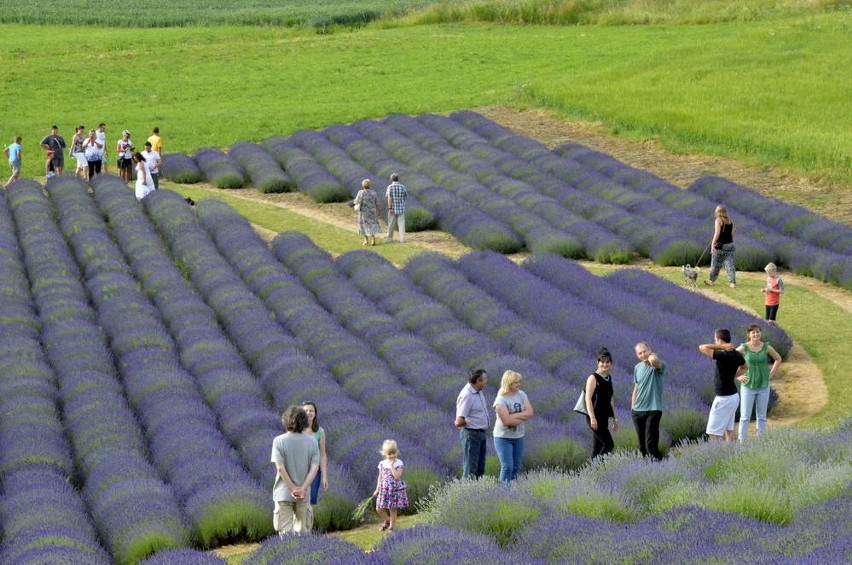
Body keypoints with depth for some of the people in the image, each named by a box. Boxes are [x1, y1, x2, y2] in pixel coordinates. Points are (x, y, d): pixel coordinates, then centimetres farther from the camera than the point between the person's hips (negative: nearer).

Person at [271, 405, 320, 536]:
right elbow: (314, 468, -8)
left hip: (283, 493, -2)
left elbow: (280, 468, -14)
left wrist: (293, 489, -11)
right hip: (304, 496, 2)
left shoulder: (279, 441, -7)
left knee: (286, 531, -3)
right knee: (302, 532, 13)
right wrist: (303, 489, -13)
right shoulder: (312, 442, 0)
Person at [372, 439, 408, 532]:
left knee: (393, 509, 4)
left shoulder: (399, 463, -9)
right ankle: (386, 521, 31)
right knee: (379, 509, 3)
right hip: (384, 489, 4)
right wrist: (377, 489, 9)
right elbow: (380, 477, 11)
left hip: (395, 489, -4)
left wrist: (391, 466, -21)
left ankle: (391, 527, 20)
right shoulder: (382, 463, 3)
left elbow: (397, 476, -21)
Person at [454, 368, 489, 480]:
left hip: (481, 432, 9)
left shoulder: (479, 391, 5)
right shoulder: (467, 395, -24)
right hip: (471, 434, -9)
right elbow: (459, 422, -24)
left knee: (480, 467, 15)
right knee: (471, 468, -4)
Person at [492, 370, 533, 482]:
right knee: (507, 467, -10)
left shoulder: (521, 395, 3)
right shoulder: (501, 400, -16)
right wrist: (522, 417, -12)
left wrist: (513, 416, -19)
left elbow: (530, 413, -7)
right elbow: (507, 421, -24)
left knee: (516, 467, 10)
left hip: (518, 436, 6)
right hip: (503, 438, -6)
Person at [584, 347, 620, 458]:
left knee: (598, 446, 7)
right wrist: (592, 417, -23)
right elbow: (588, 398, -15)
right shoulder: (593, 378, -9)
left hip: (604, 417, 8)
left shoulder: (609, 378, 15)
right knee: (609, 444, -14)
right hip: (595, 417, -8)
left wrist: (614, 418, 21)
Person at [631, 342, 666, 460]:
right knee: (642, 446, 9)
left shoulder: (658, 365, -10)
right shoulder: (637, 367, 11)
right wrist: (632, 407, 17)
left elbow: (654, 361, -35)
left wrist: (652, 356, -13)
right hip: (637, 411, 6)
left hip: (653, 410, -6)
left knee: (650, 445, -13)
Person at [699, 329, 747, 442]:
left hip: (724, 399, -9)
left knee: (713, 433, -6)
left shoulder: (722, 355, -24)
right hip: (734, 396, 9)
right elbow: (743, 366, 24)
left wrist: (721, 347, -19)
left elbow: (702, 347, -22)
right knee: (728, 430, 17)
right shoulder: (736, 355, 3)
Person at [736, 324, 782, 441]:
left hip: (763, 387, 2)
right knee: (745, 417, -1)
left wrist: (771, 375, 5)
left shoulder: (766, 347, -4)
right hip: (748, 386, -2)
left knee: (762, 416, 9)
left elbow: (778, 359, 12)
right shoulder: (743, 348, -11)